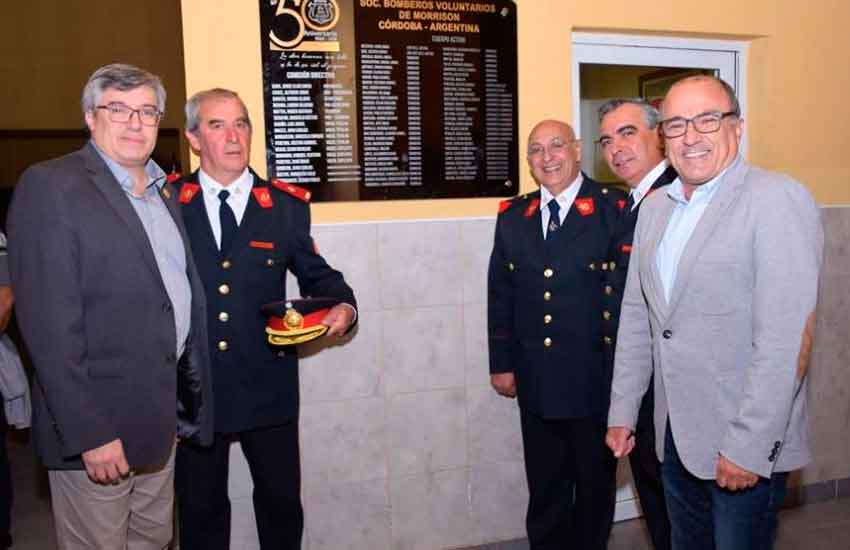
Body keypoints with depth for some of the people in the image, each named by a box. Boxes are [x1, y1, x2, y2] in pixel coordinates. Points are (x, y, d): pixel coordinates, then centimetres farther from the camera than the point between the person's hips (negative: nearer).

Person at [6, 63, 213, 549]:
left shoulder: (165, 190, 11)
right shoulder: (50, 186, -12)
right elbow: (48, 323, -18)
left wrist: (189, 399, 11)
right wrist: (89, 433, -20)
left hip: (162, 413, 7)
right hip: (98, 423, -7)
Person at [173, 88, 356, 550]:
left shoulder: (286, 205, 0)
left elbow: (316, 274, 8)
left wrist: (342, 306, -11)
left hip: (268, 384, 1)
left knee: (281, 500, 15)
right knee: (200, 509, 16)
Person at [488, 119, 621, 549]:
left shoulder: (613, 211, -8)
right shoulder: (512, 217, 5)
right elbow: (500, 296, 8)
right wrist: (501, 363, 6)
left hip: (596, 381, -3)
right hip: (536, 384, 4)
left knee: (595, 486, 16)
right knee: (545, 491, 17)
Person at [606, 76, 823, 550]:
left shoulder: (779, 200, -14)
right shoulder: (654, 208, 8)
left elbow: (787, 338, -20)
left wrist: (749, 447, -20)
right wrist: (623, 412, 9)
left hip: (746, 445, -6)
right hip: (674, 435, 6)